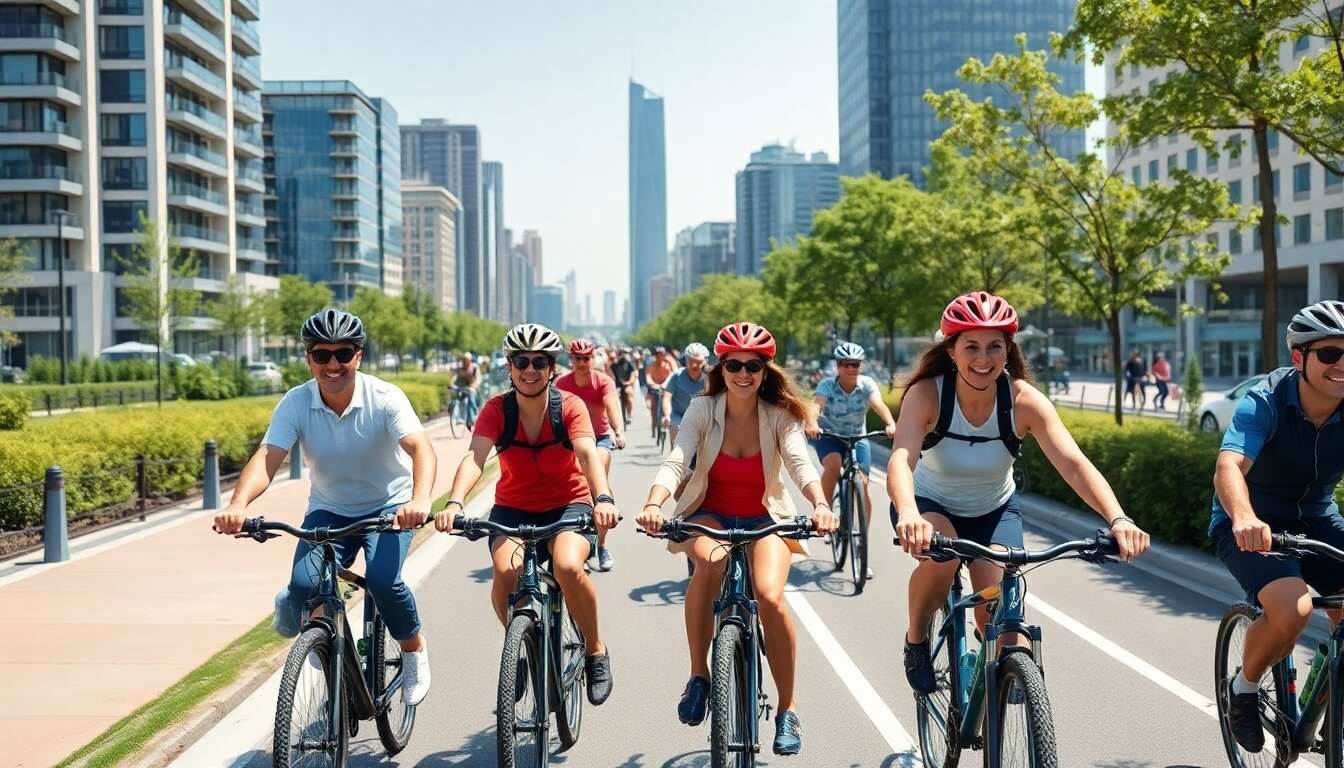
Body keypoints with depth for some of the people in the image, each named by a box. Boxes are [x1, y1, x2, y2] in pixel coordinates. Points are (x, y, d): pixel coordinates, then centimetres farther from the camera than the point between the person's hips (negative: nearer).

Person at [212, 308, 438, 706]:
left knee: (383, 579, -27)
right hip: (328, 510, 2)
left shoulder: (384, 398, -20)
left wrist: (420, 498, -54)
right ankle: (290, 607, 17)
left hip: (389, 506, -2)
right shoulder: (296, 403, -14)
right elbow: (267, 458, -25)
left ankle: (414, 650, 2)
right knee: (305, 585, -23)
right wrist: (238, 504, -45)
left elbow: (421, 448, -33)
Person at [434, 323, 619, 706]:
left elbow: (588, 453, -28)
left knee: (568, 566, -32)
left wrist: (603, 498, -47)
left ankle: (595, 650, -5)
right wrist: (454, 502, -43)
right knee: (506, 573, -29)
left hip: (568, 506, -1)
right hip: (512, 508, 1)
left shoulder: (569, 406, -12)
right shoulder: (496, 409, -10)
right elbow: (475, 457, -24)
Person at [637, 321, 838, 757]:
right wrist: (653, 504, -42)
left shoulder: (780, 416, -9)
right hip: (709, 515, 0)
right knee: (711, 561, -37)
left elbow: (800, 464, -23)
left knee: (770, 596, -27)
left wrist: (820, 504, -45)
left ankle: (787, 709, -7)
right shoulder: (702, 410, -10)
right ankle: (698, 675, -19)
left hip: (764, 519, 0)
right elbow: (676, 462, -21)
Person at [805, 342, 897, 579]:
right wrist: (811, 424, -56)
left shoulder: (867, 384, -13)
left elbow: (878, 404, -30)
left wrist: (890, 424, -51)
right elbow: (816, 404, -34)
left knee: (862, 484, -12)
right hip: (828, 435, -1)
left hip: (858, 438, 1)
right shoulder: (827, 385, -16)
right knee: (833, 463, -35)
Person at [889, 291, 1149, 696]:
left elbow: (1074, 464, -34)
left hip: (994, 510, 2)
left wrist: (1117, 519, -52)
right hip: (931, 504, -2)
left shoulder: (1024, 400, -24)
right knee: (941, 554, -34)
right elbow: (901, 459, -43)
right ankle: (916, 641, -5)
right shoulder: (927, 394, -28)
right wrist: (909, 515, -65)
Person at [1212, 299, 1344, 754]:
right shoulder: (1265, 403, -23)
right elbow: (1228, 466, -39)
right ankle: (1243, 687, 0)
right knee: (1292, 608, -30)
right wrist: (1244, 517, -60)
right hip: (1252, 524, -4)